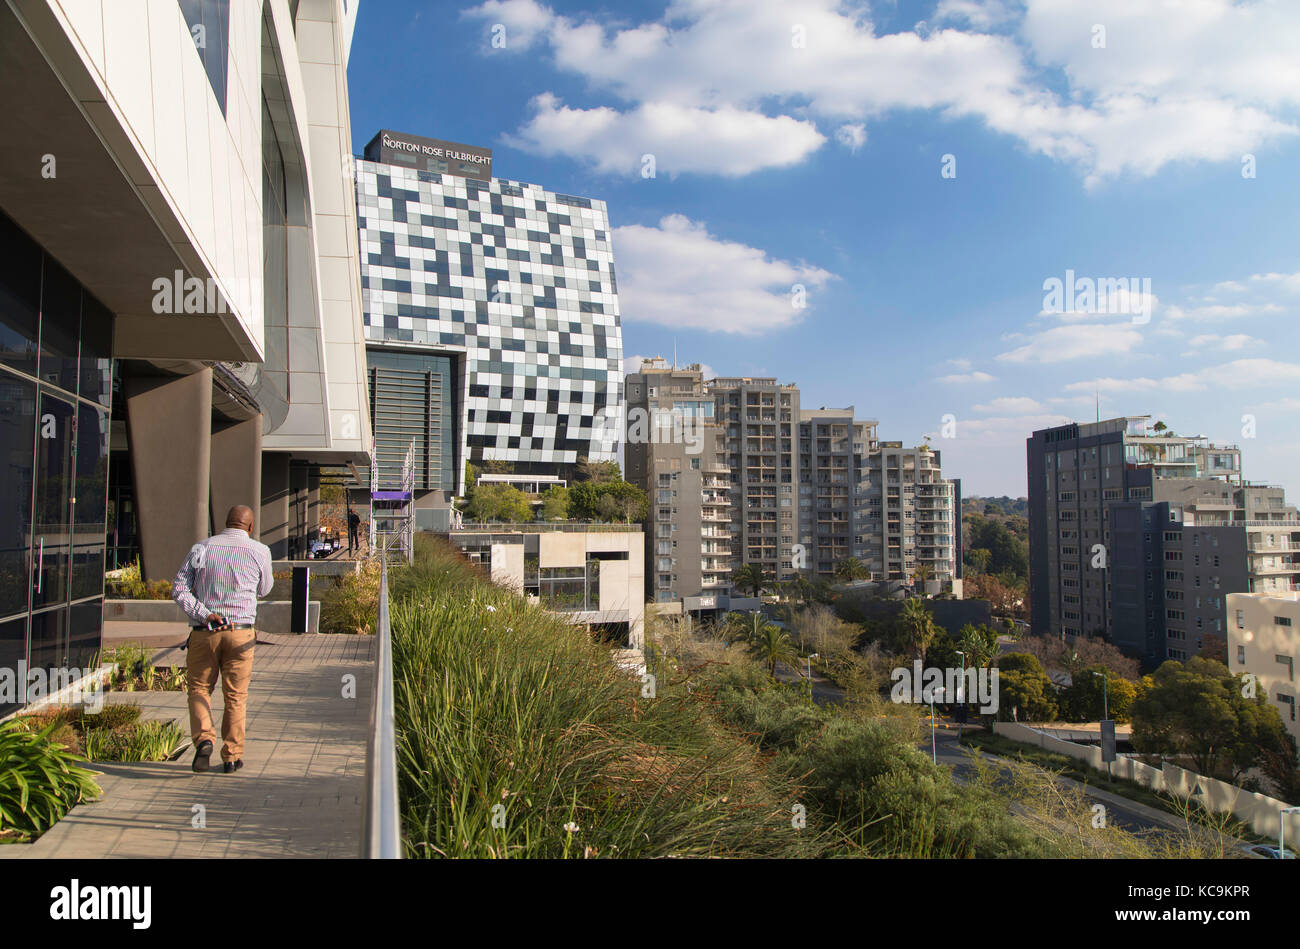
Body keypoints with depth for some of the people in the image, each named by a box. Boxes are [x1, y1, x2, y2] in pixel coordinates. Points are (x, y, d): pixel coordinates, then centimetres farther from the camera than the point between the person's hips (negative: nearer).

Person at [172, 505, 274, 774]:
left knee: (199, 688, 15)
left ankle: (203, 739, -7)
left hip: (204, 632, 1)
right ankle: (231, 756, 13)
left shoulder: (201, 548, 4)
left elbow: (179, 589, -3)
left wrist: (203, 614, -11)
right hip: (240, 633, -1)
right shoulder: (259, 552, -1)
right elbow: (264, 589, 14)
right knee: (235, 696, 9)